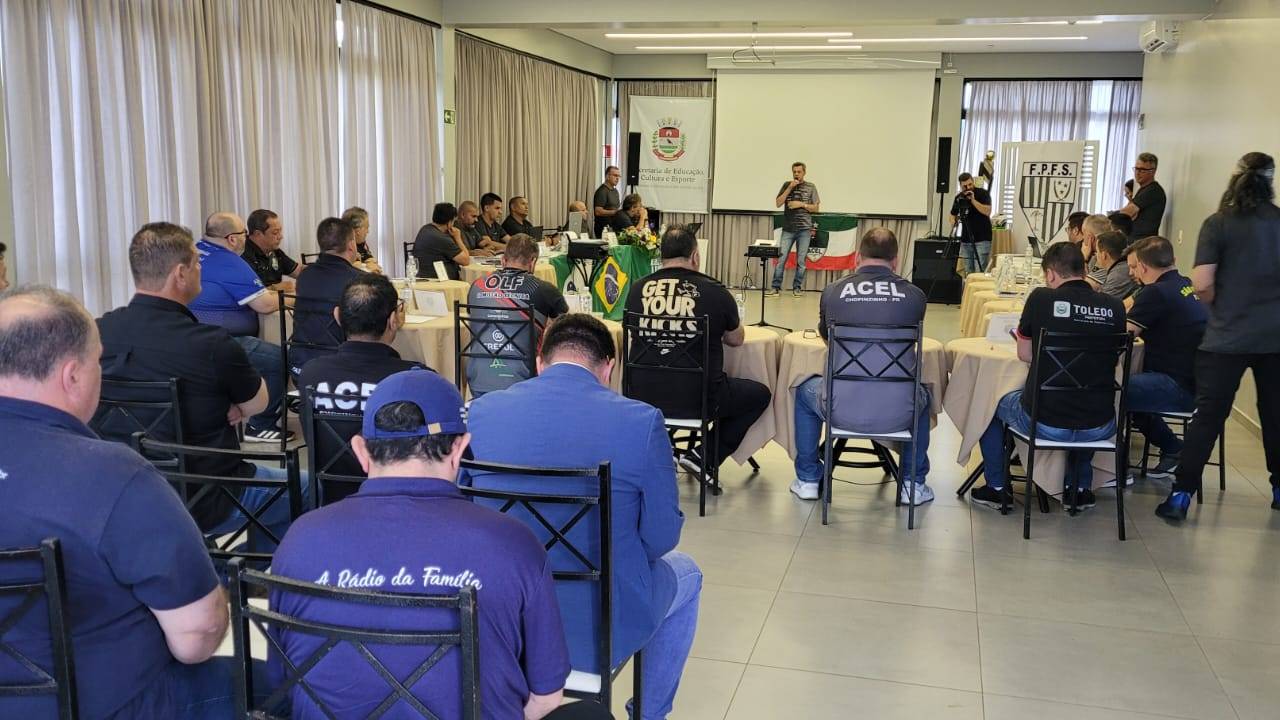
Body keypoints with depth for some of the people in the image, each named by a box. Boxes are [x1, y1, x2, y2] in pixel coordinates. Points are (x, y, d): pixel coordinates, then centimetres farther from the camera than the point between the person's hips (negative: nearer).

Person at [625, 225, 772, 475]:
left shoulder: (639, 289, -2)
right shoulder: (714, 291, -9)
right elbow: (736, 340, 9)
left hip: (644, 398, 4)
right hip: (697, 400, -4)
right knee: (760, 394, 21)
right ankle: (704, 458, 10)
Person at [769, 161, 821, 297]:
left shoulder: (811, 187, 7)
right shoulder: (787, 185, 9)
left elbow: (816, 208, 6)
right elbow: (778, 203, 0)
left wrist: (801, 204, -9)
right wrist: (790, 188, -7)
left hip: (805, 229, 0)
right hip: (788, 228, 0)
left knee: (801, 260, 0)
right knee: (781, 258, -6)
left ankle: (797, 287, 9)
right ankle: (775, 287, 0)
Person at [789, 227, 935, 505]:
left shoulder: (833, 291, 1)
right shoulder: (914, 295, 2)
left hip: (843, 411, -1)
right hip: (897, 414, 1)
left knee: (804, 390, 32)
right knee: (923, 394, 36)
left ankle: (807, 479, 35)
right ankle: (914, 484, 37)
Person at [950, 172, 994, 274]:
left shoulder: (983, 193, -4)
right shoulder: (959, 197, 8)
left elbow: (987, 212, -17)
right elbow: (953, 215, 18)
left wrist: (973, 200, -20)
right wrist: (954, 221, -5)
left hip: (982, 240, -5)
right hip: (965, 240, 5)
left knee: (979, 272, -12)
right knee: (968, 272, 4)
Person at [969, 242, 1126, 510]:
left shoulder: (1041, 298, -10)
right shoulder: (1114, 307, -4)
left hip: (1043, 424, -3)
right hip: (1098, 429, 3)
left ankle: (996, 488, 34)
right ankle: (1080, 488, 40)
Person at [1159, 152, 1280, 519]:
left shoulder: (1219, 223, -7)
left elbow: (1202, 285, -13)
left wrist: (1222, 306, 7)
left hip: (1229, 336, -3)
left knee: (1208, 416, 1)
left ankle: (1181, 495, 0)